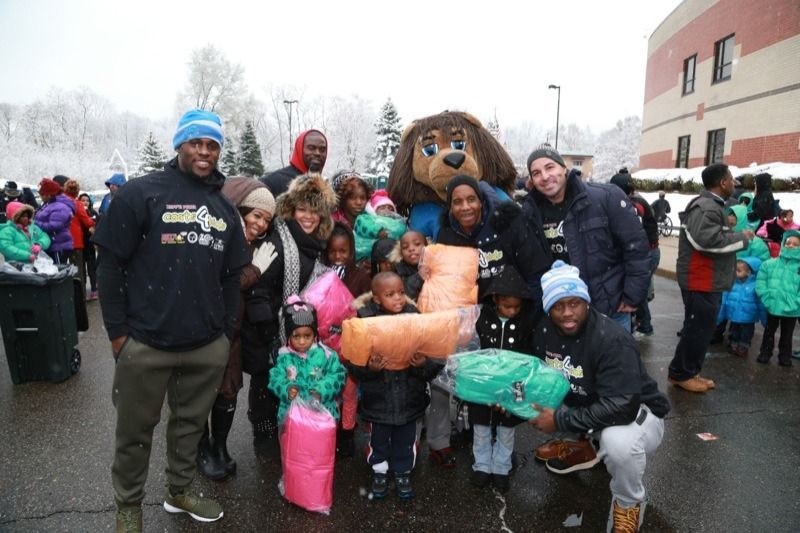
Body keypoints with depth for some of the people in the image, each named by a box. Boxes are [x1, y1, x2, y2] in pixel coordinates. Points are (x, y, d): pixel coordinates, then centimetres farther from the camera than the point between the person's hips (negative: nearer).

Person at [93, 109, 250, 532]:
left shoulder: (224, 208, 10)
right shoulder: (141, 193, -5)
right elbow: (110, 265, -6)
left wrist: (227, 332, 9)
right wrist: (118, 332, -7)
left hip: (208, 347, 4)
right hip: (145, 344, -4)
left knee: (191, 423, 18)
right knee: (136, 430, 13)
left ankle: (179, 491, 40)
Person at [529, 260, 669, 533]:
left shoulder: (613, 340, -31)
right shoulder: (545, 331, -10)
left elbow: (620, 407, -36)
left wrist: (560, 421, -32)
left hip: (636, 411, -6)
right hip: (583, 404, 7)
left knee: (619, 442, -37)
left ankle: (628, 504, -2)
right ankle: (579, 448, 20)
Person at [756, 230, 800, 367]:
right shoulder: (770, 264, -3)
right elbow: (760, 282, -2)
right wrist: (766, 297, -12)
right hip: (772, 306, 0)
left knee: (787, 334, 16)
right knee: (769, 332, 16)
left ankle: (785, 356, 31)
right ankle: (765, 353, 29)